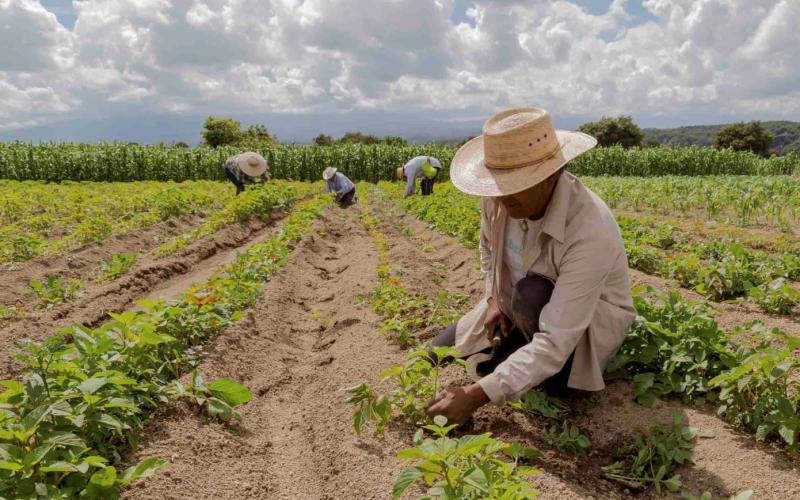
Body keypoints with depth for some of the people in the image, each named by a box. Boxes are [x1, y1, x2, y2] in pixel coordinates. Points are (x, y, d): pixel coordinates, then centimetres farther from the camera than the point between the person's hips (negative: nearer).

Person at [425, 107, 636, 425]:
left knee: (532, 296, -38)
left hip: (589, 323, -5)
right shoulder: (500, 197, -20)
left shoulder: (589, 232, -39)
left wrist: (478, 395, -45)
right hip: (517, 308, 6)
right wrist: (494, 299, -9)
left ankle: (550, 371, -6)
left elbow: (556, 341, -42)